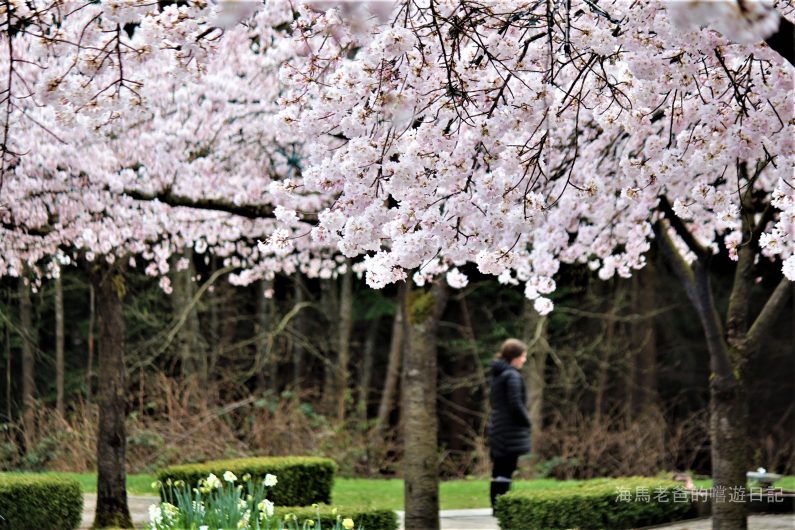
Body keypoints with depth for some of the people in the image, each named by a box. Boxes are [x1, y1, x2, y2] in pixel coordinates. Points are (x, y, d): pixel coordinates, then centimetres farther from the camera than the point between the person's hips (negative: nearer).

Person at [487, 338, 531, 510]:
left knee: (499, 470, 12)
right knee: (506, 470, -8)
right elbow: (516, 404, -21)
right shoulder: (512, 376, -15)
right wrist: (526, 421, -5)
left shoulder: (497, 374, 14)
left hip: (497, 427, 9)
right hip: (511, 430, -9)